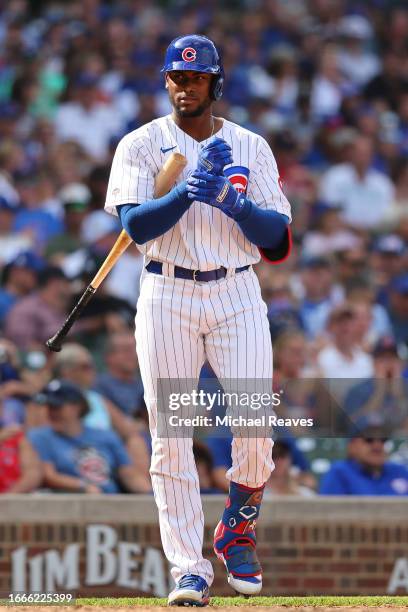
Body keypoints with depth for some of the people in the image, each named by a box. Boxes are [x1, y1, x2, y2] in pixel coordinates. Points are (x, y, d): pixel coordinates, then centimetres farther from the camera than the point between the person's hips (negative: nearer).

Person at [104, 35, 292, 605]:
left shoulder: (251, 148, 9)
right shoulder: (141, 145, 4)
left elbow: (277, 236, 3)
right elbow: (135, 226, -9)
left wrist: (236, 204, -15)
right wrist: (188, 191, -22)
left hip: (237, 295, 1)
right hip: (167, 295, -1)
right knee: (170, 435, -6)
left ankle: (237, 530, 15)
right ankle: (189, 570, -3)